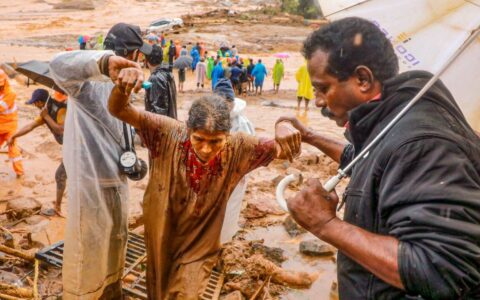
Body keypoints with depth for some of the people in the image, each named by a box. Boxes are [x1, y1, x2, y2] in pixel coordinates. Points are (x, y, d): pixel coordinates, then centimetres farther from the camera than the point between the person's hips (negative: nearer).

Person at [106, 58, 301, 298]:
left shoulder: (238, 148, -22)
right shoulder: (168, 134, -25)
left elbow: (288, 150, -20)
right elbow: (118, 110, -26)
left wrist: (283, 126, -43)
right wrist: (122, 87, -49)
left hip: (199, 247, -1)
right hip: (160, 240, 1)